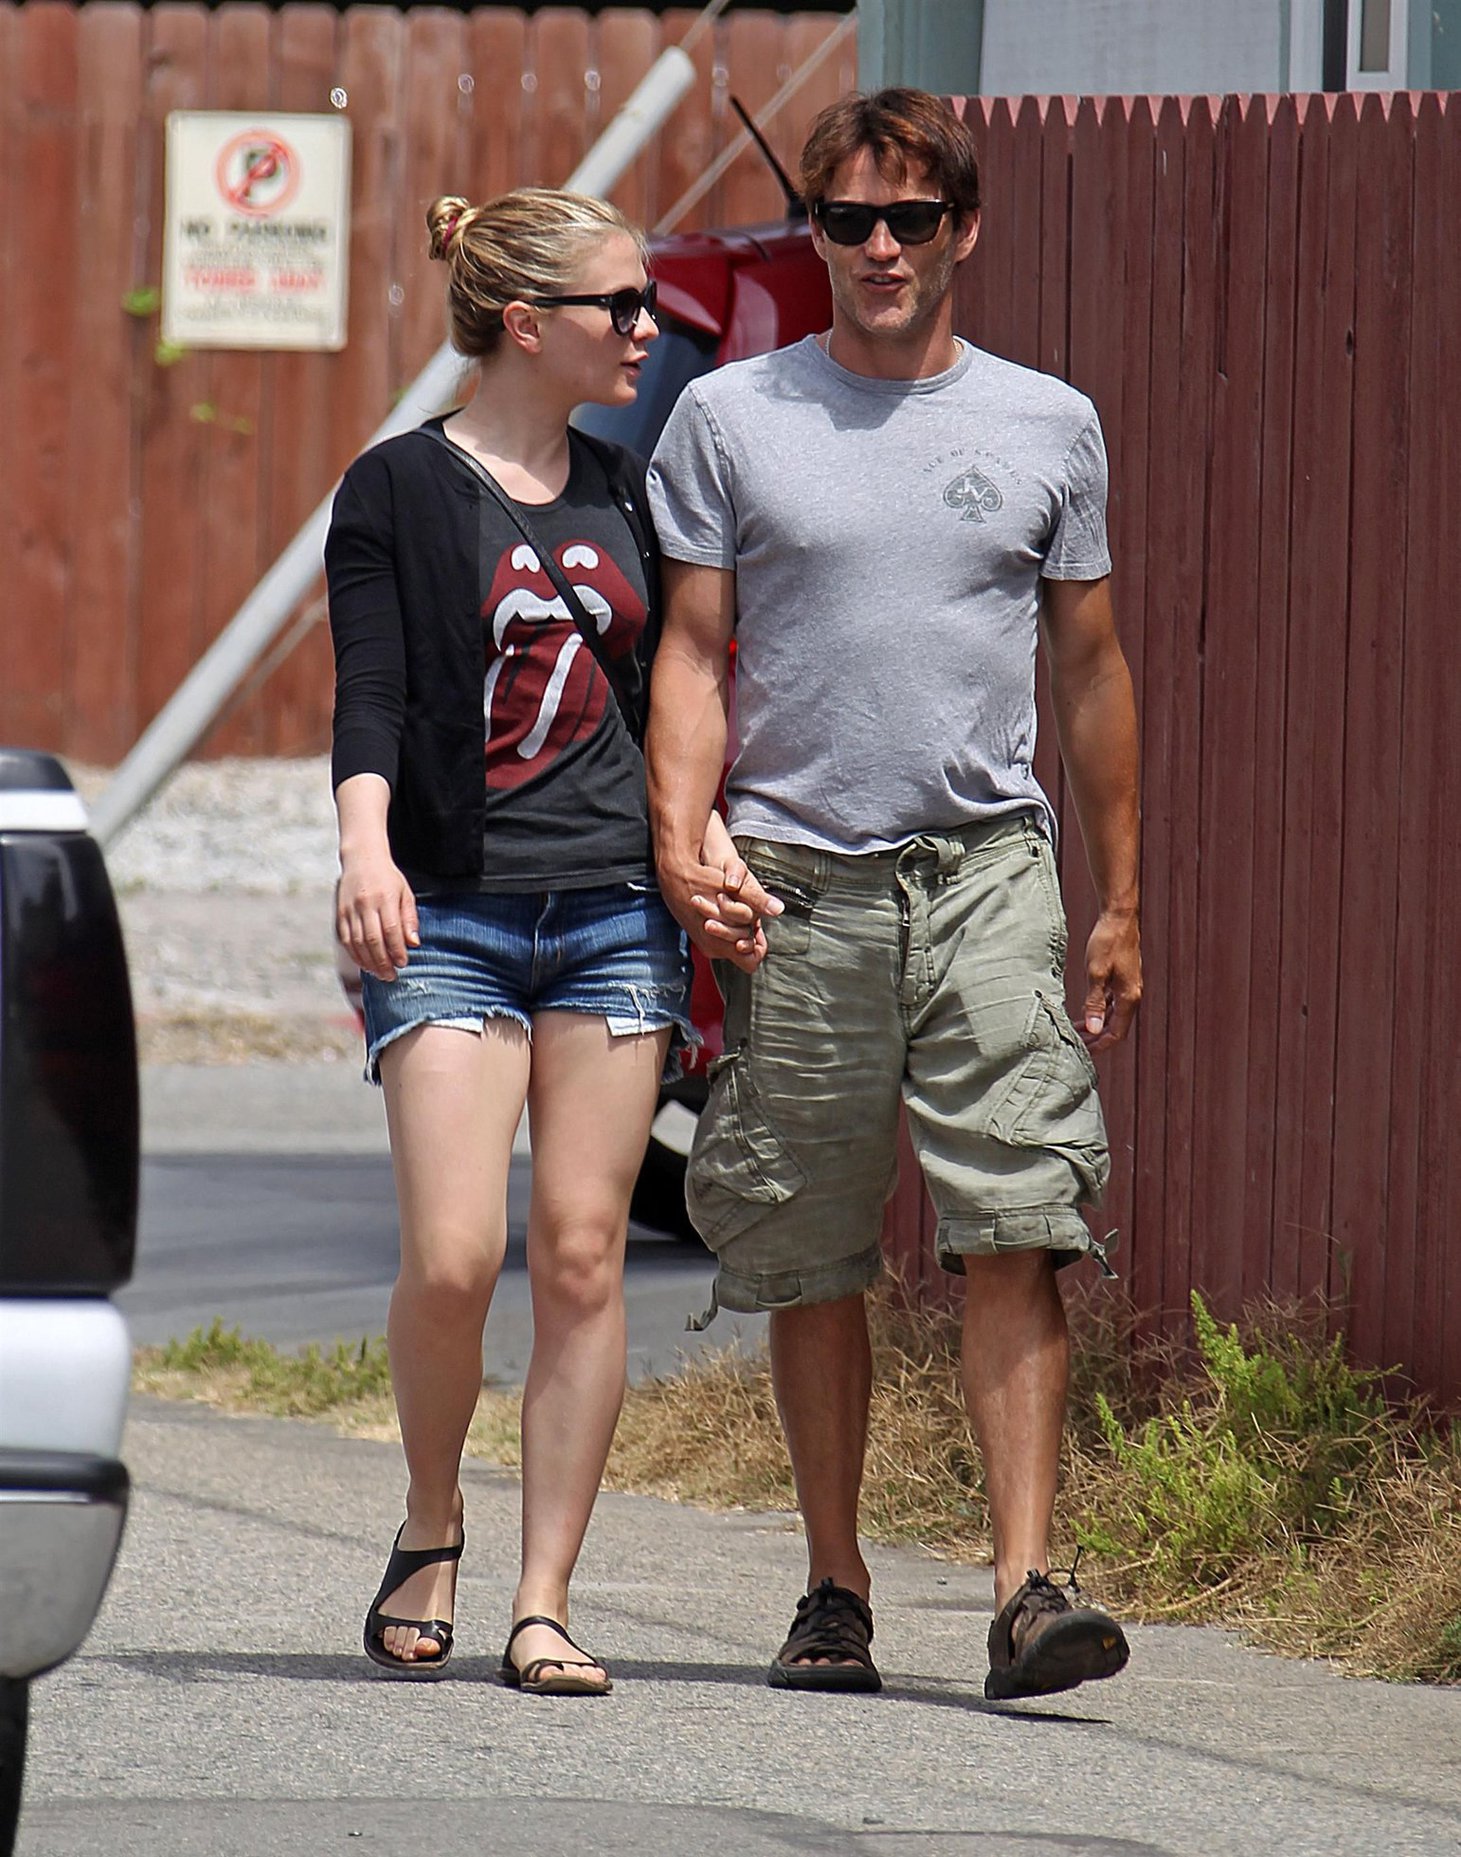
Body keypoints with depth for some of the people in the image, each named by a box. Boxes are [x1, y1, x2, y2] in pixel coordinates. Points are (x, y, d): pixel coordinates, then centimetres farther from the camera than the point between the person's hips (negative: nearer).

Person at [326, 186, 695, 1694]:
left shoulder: (625, 493, 14)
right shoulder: (401, 491, 0)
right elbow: (369, 696, -10)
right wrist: (366, 850, -26)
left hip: (615, 908, 4)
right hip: (451, 914, -4)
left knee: (583, 1257, -2)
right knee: (453, 1257, -14)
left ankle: (543, 1604, 2)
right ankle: (429, 1528, 12)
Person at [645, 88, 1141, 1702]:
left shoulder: (1047, 427, 11)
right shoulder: (729, 419, 7)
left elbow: (1089, 672, 16)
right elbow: (691, 652, 6)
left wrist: (1118, 904, 15)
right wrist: (681, 837, -11)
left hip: (987, 871, 0)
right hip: (795, 883, 0)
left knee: (1016, 1233, -13)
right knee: (810, 1262, 4)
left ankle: (1025, 1584, -16)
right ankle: (834, 1591, 15)